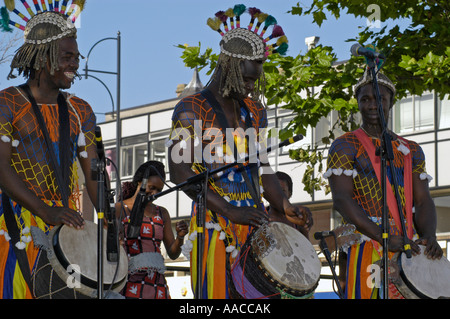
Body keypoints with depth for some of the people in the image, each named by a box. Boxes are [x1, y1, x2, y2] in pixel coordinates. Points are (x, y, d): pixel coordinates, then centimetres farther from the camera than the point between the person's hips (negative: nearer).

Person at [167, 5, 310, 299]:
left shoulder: (254, 110, 16)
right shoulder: (192, 110, -5)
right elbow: (180, 172, -15)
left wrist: (285, 206, 3)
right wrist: (230, 211, -22)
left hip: (255, 224, 6)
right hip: (214, 226, -6)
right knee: (218, 291, -10)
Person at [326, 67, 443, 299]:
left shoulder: (411, 150, 18)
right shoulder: (345, 147, 2)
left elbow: (423, 201, 12)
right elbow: (341, 199, -10)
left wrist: (428, 236, -11)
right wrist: (385, 238, -20)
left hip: (408, 249, 4)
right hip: (365, 246, -4)